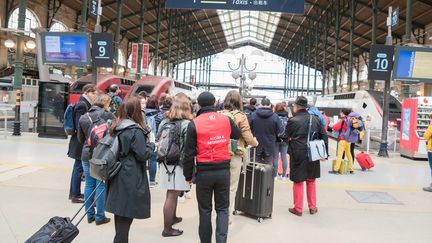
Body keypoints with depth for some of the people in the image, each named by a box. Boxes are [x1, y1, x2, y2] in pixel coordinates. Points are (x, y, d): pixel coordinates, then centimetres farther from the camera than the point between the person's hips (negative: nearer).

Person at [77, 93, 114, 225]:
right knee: (101, 185, 3)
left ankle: (90, 215, 21)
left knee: (89, 185, 12)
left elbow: (80, 138, 13)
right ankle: (99, 216, 10)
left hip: (87, 155, 5)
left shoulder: (83, 117, 7)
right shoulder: (107, 115, -9)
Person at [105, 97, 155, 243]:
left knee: (120, 210, 17)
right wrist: (151, 146, 2)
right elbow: (143, 155, -16)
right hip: (131, 178, -8)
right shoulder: (135, 130, -16)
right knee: (126, 214, 0)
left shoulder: (116, 128, 7)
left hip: (118, 175, 8)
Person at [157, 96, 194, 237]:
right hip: (179, 164, -6)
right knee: (172, 196, 1)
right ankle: (167, 229, 11)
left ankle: (172, 218, 37)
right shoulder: (187, 124, -12)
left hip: (165, 162, 7)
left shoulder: (164, 122, 6)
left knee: (172, 194, 21)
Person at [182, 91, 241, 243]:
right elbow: (237, 135, 21)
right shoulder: (226, 120, 0)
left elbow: (189, 153, -6)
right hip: (223, 170, 2)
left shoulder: (194, 124, -7)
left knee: (205, 210, 13)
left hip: (204, 172, -2)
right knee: (222, 208, 13)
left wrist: (188, 175, 5)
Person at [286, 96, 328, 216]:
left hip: (298, 155, -4)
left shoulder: (292, 121, -11)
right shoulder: (316, 119, 3)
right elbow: (324, 136, 8)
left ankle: (298, 208, 14)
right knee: (311, 181, 18)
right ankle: (312, 207, 26)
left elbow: (287, 137, -2)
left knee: (298, 181, 6)